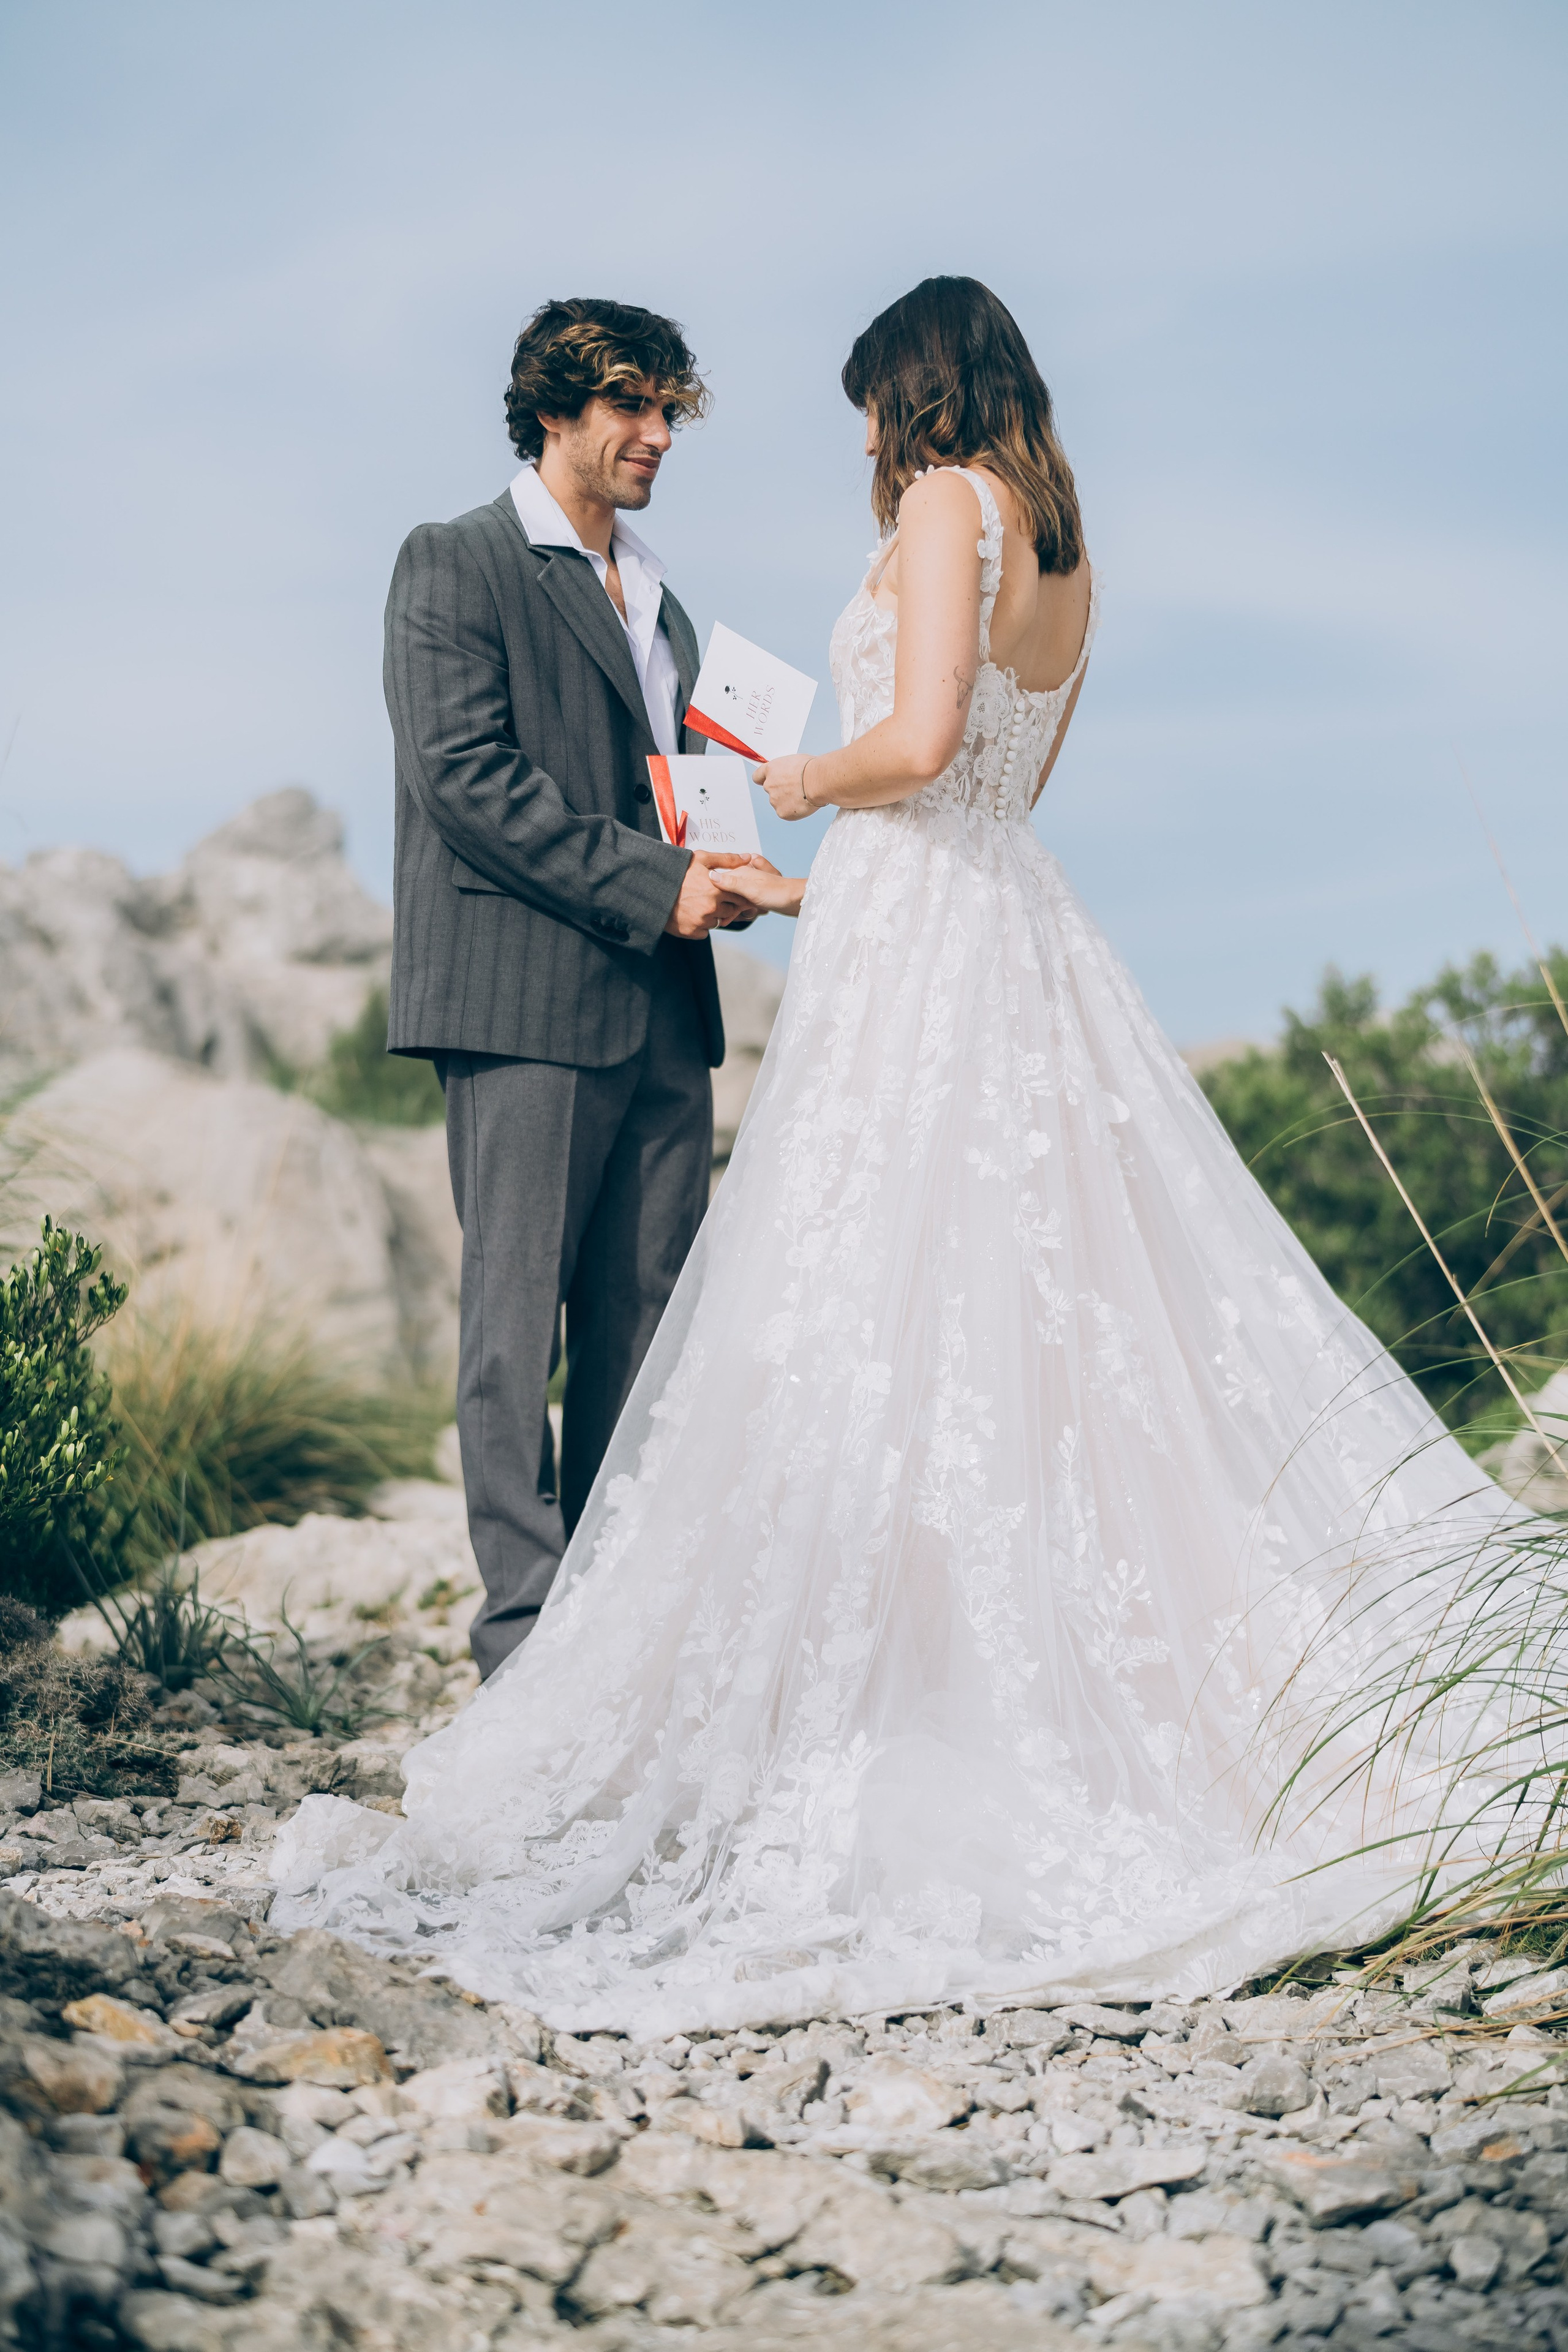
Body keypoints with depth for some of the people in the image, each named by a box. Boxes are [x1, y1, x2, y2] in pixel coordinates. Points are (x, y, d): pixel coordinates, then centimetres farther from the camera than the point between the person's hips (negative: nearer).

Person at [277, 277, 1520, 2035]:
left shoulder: (945, 504, -7)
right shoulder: (1064, 550, 18)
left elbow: (918, 746, -21)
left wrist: (806, 780, -1)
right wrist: (813, 885, 30)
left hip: (913, 960, -9)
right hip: (1019, 939, 9)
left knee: (870, 1331, -6)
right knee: (1067, 1297, 9)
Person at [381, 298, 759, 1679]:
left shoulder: (657, 603, 24)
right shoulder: (455, 567, 1)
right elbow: (464, 777, -10)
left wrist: (718, 869, 6)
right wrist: (652, 884, -14)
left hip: (663, 1009, 7)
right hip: (527, 999, -7)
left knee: (649, 1321, 4)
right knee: (519, 1319, -5)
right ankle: (529, 1640, -2)